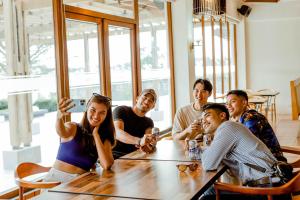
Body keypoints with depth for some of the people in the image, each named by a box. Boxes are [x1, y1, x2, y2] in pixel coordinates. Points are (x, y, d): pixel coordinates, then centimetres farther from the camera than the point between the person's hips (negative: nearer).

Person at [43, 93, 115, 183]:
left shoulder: (104, 139, 7)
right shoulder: (73, 128, -1)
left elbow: (106, 166, -8)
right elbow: (62, 133, -24)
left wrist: (95, 134, -5)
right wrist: (59, 117, -45)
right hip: (56, 178, -2)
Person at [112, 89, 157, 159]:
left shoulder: (148, 122, 14)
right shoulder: (121, 110, -4)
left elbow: (148, 138, -8)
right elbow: (117, 133, -23)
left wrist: (149, 145, -35)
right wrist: (139, 141, -42)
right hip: (113, 155, -5)